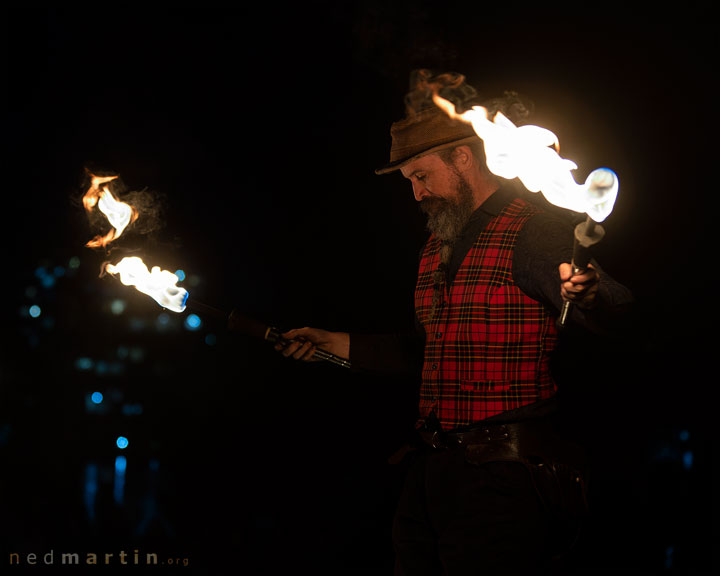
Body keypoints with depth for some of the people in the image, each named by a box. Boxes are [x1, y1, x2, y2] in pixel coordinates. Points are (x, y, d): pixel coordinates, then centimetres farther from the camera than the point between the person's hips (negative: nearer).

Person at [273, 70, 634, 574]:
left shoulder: (533, 230, -8)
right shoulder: (439, 244, 19)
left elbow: (618, 313, -21)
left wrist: (588, 294, -43)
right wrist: (337, 344, 27)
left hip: (502, 480, -8)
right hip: (432, 471, 9)